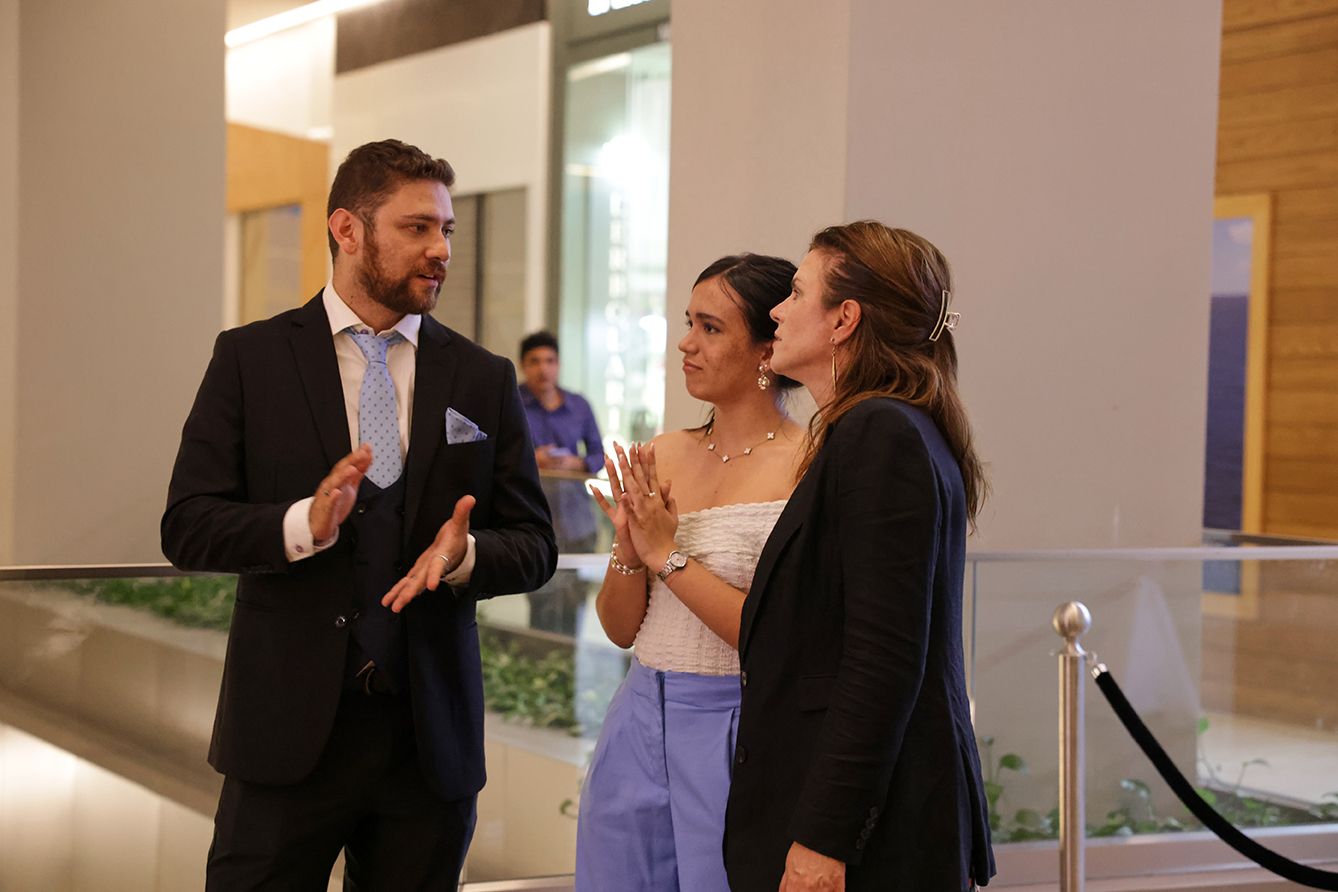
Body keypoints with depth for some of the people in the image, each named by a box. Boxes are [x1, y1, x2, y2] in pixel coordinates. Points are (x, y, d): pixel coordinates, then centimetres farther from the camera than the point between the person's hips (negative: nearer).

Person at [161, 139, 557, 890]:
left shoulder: (485, 379, 7)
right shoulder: (250, 359, 1)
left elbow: (533, 545, 7)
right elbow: (188, 526, -4)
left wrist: (465, 553, -16)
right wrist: (304, 524, -22)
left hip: (430, 736, 2)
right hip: (289, 729, -2)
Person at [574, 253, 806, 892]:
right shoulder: (661, 457, 7)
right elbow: (621, 628, 9)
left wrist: (667, 553, -16)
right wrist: (627, 548, -9)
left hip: (736, 742, -6)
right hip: (639, 735, 6)